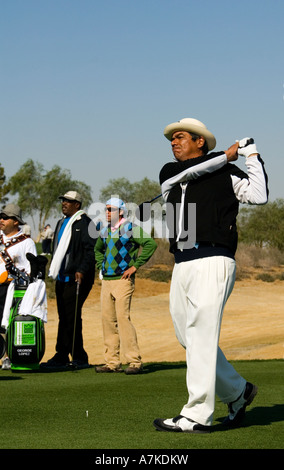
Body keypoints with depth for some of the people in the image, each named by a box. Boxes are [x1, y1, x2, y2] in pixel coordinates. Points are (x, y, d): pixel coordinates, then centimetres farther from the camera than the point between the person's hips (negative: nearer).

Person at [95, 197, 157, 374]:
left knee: (123, 318, -14)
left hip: (123, 280, -7)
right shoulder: (105, 231, 16)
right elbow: (98, 249, 36)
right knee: (108, 320, 5)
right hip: (106, 281, 7)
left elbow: (151, 244, -16)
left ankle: (135, 361, -10)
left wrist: (135, 266, -16)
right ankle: (112, 362, 10)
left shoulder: (130, 228, -6)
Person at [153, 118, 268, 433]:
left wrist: (252, 156, -2)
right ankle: (237, 392, 28)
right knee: (189, 339, 10)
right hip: (181, 265, 7)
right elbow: (189, 171, -2)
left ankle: (197, 416, -10)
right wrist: (227, 155, 4)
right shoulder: (169, 173, 19)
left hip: (212, 261, -6)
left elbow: (259, 195, -8)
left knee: (201, 338, -11)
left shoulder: (226, 174, 5)